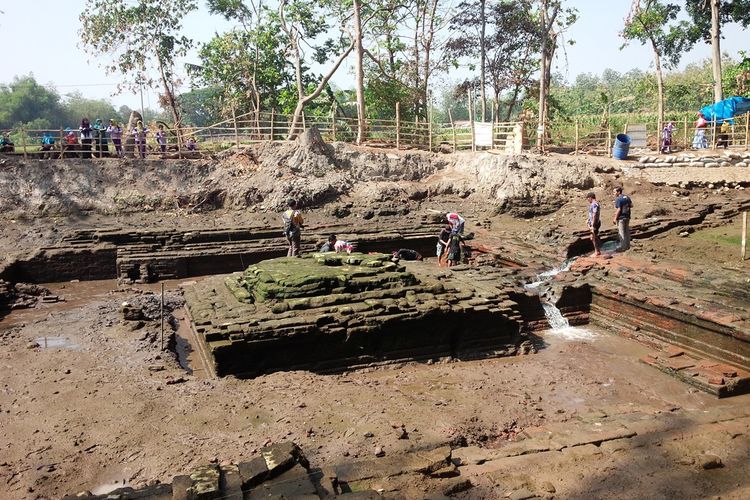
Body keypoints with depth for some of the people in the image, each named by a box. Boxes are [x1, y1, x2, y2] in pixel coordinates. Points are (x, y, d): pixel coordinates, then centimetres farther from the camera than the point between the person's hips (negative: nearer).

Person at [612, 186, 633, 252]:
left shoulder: (618, 199, -18)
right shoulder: (627, 197, 7)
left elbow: (618, 210, -22)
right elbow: (631, 205, 15)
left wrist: (615, 218, -18)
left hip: (621, 217, -8)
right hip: (627, 217, 8)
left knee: (621, 232, -1)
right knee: (627, 231, 15)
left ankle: (622, 247, 2)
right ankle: (627, 245, 24)